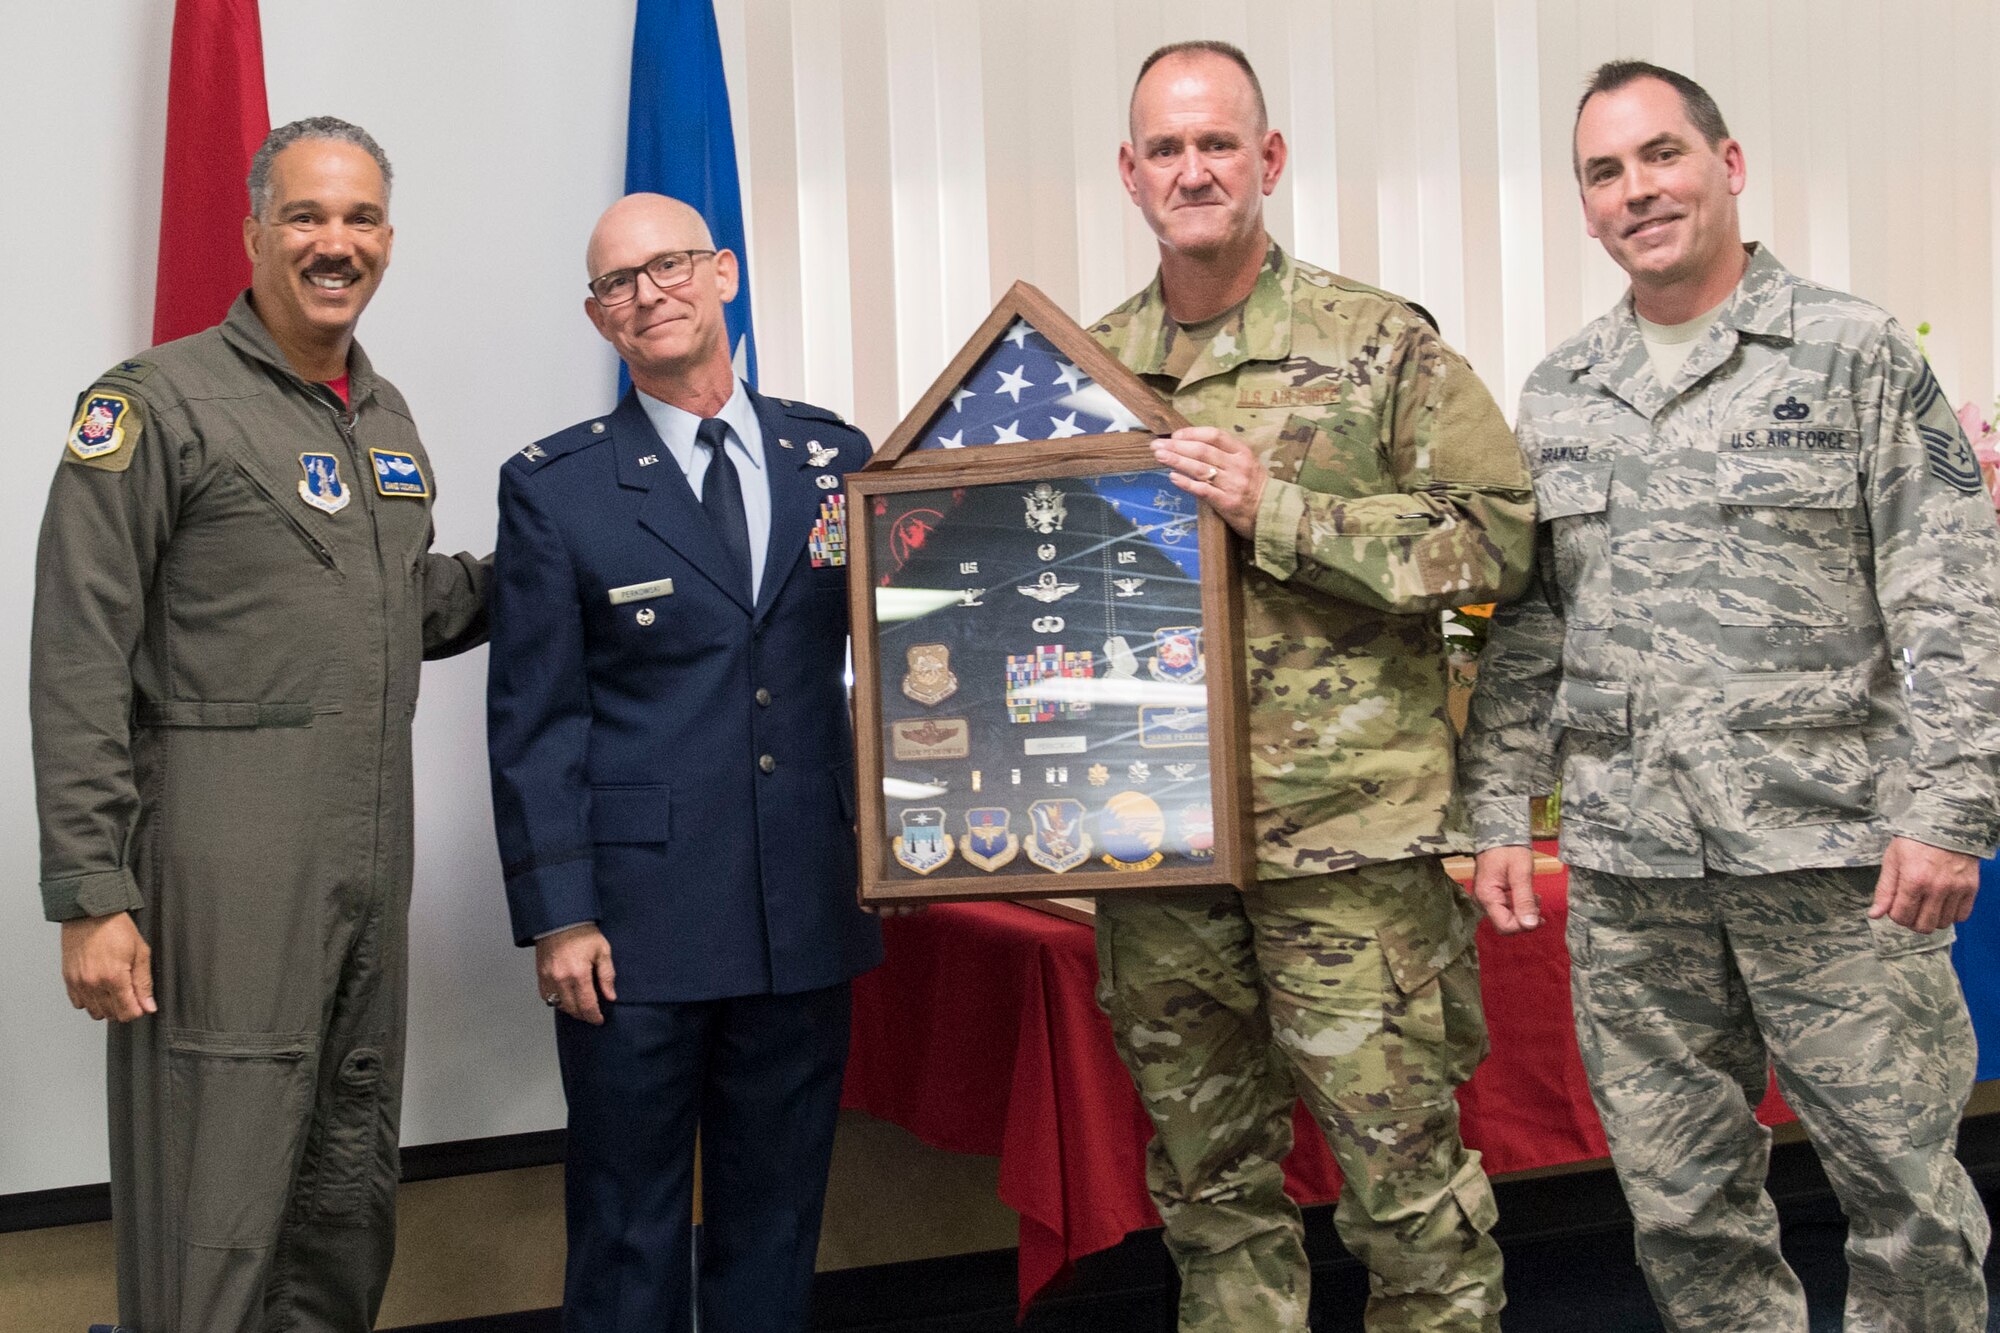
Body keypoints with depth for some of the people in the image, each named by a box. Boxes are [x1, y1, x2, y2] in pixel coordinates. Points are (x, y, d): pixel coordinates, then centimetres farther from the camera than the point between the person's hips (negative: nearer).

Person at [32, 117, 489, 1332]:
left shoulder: (388, 415, 14)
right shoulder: (160, 402, -7)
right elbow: (79, 668, -11)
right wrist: (92, 898, -15)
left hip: (372, 866, 7)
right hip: (222, 872, -7)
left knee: (352, 1197, 16)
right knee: (213, 1214, -1)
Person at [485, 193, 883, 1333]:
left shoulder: (836, 457, 8)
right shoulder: (554, 487, 1)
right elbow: (533, 719, -2)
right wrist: (557, 914, -7)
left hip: (809, 916, 3)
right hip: (638, 925, -2)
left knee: (778, 1223, 13)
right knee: (629, 1235, 7)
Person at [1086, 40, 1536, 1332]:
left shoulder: (1379, 343, 0)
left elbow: (1498, 536, -6)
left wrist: (1279, 513, -14)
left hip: (1349, 833, -4)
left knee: (1400, 1156, 1)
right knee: (1207, 1171, 13)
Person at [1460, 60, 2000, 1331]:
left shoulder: (1856, 354, 1)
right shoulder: (1558, 395, 14)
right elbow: (1524, 627, 16)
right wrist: (1501, 813, 9)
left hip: (1831, 846, -3)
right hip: (1628, 861, 4)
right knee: (1682, 1198, 9)